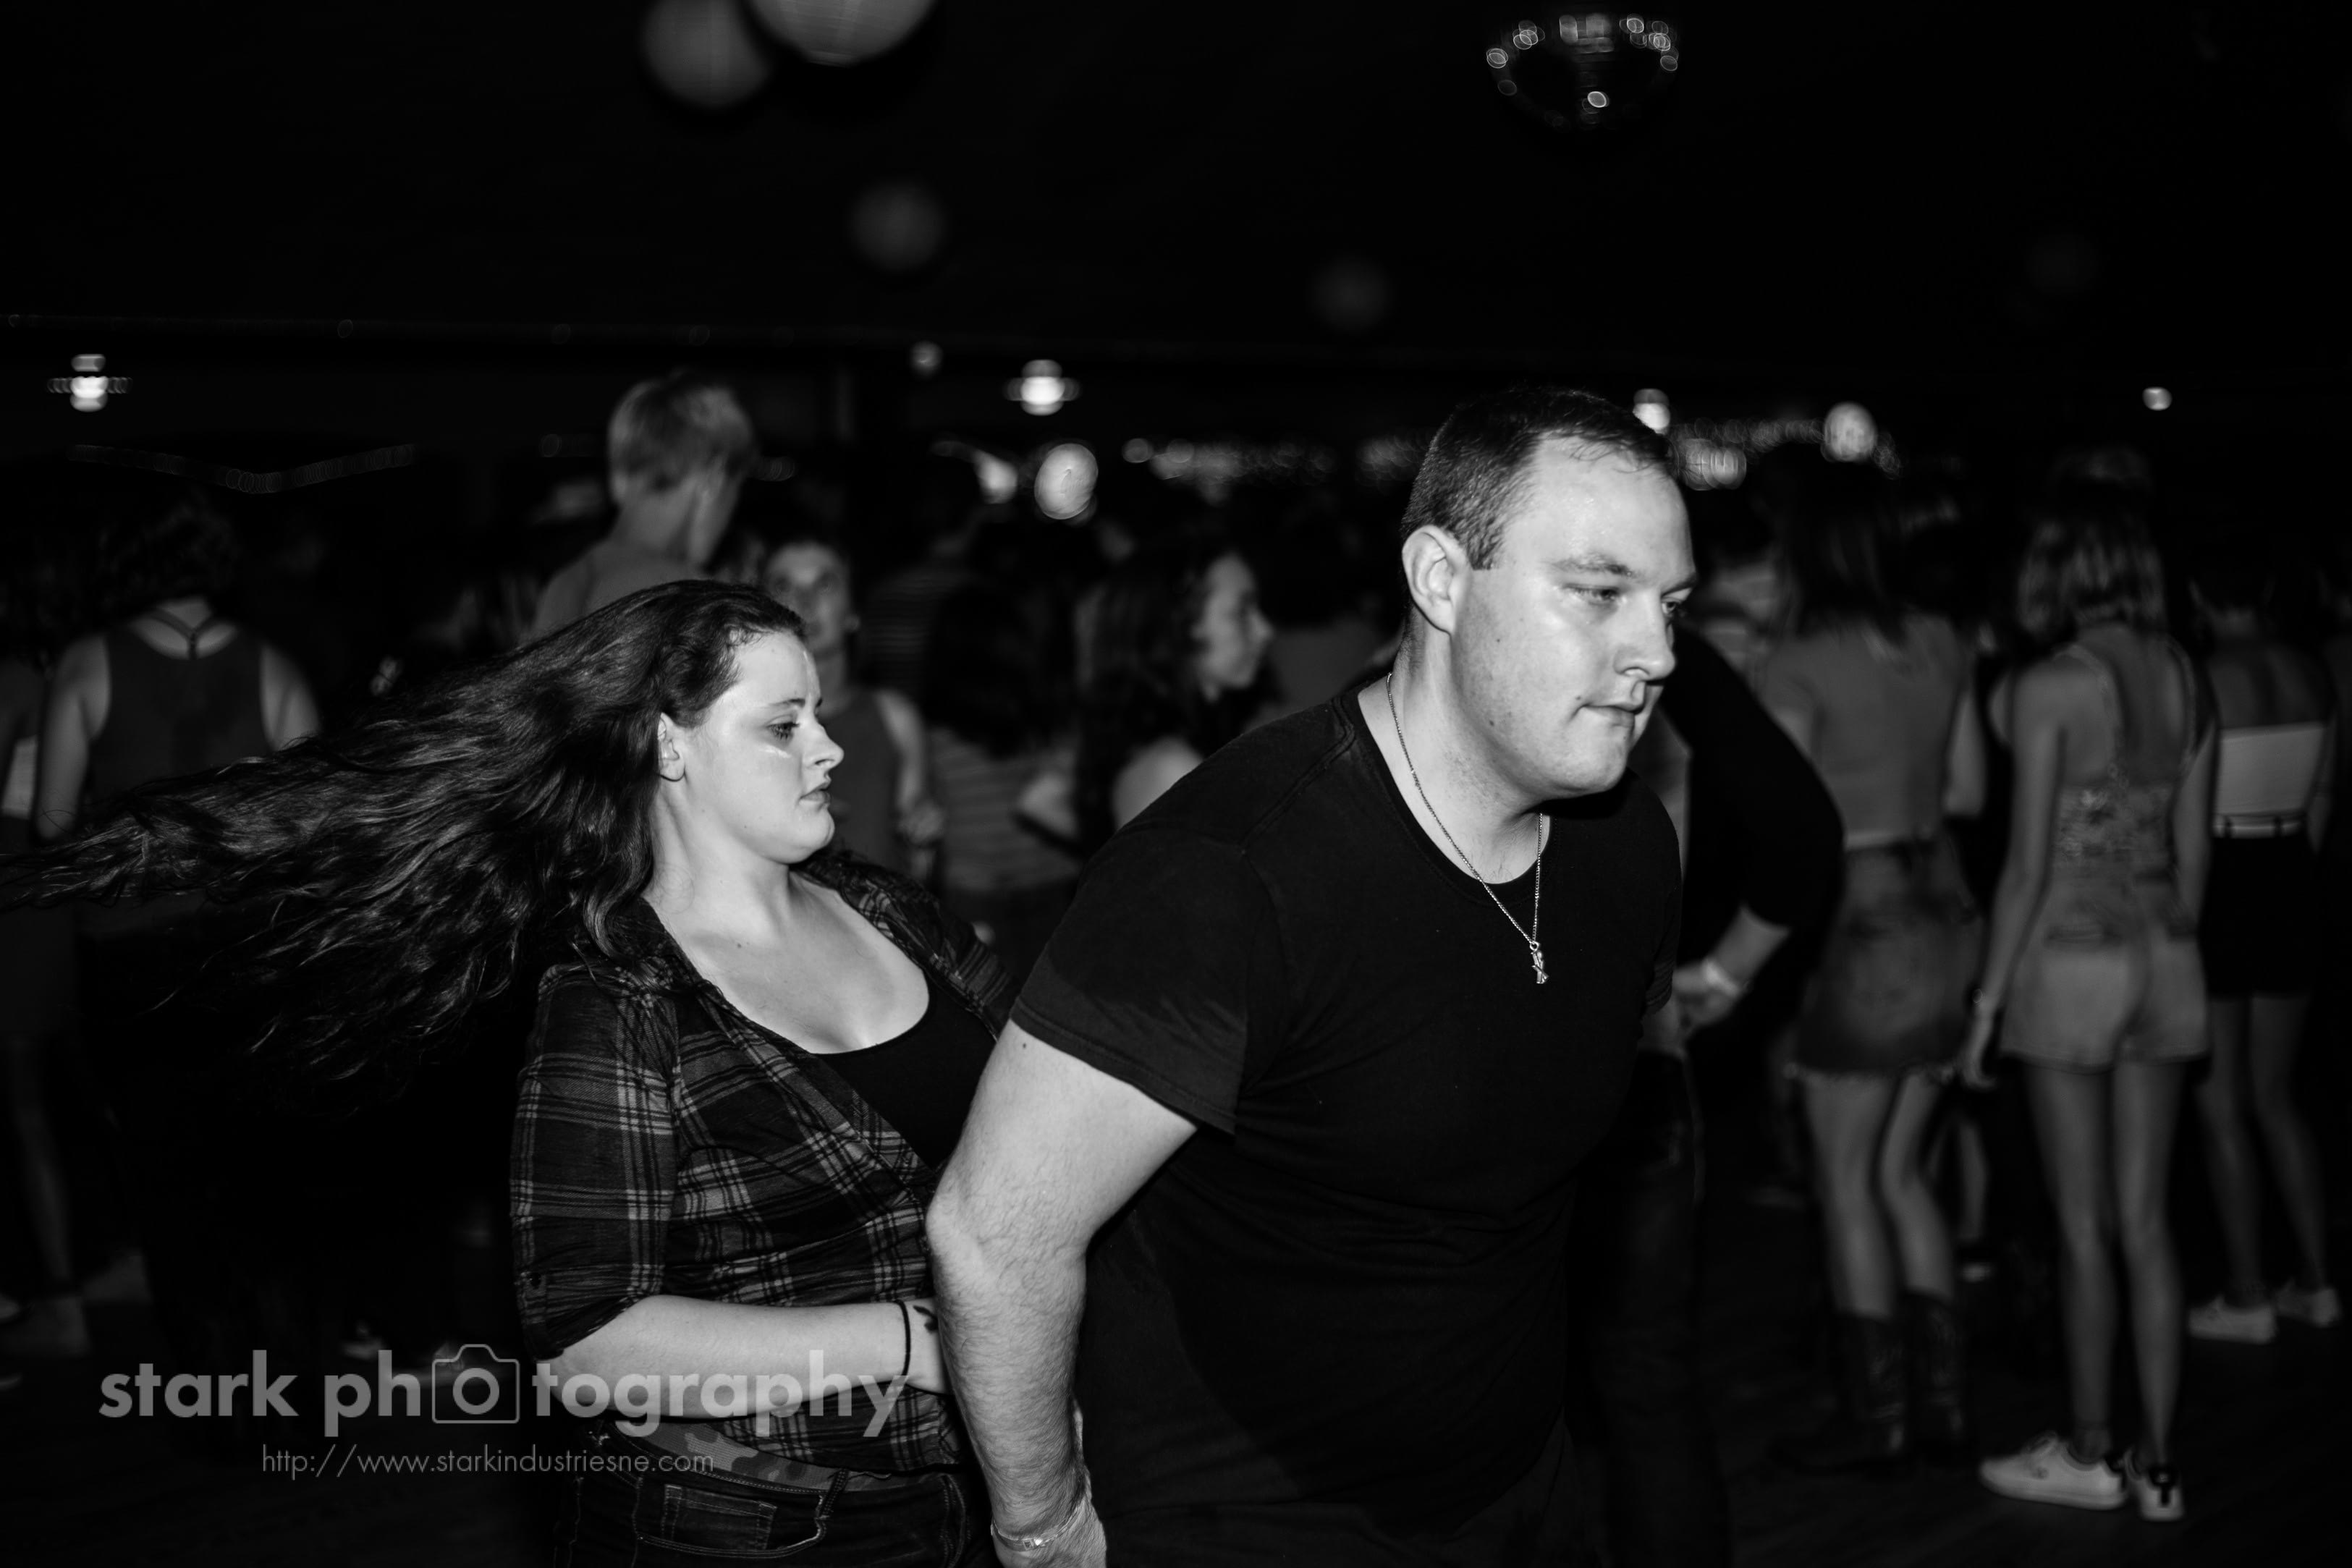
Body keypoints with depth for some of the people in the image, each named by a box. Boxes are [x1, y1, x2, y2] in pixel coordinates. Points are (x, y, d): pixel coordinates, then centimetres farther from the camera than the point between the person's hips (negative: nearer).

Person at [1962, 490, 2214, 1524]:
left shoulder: (2047, 687, -13)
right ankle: (2159, 1463, 16)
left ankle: (2091, 1455, 14)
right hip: (2166, 963, 6)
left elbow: (2028, 866, -13)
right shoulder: (2186, 679, 5)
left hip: (2071, 964, -6)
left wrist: (1987, 999, -6)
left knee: (2084, 1224, 4)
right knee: (2146, 1220, 10)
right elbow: (2193, 849, 10)